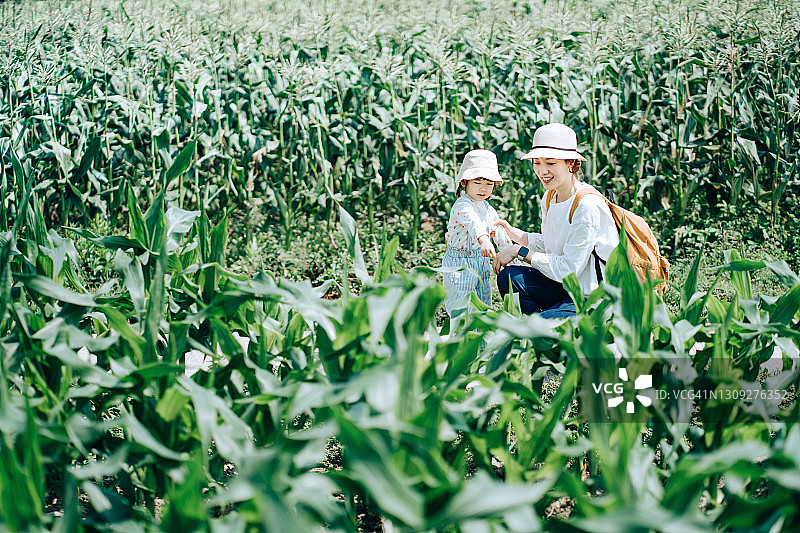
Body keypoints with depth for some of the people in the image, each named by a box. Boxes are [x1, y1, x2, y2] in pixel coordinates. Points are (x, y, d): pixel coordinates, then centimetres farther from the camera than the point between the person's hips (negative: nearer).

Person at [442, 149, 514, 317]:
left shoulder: (489, 210, 9)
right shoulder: (462, 206, -19)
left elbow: (499, 232, 19)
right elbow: (473, 222, -39)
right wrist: (483, 240, -57)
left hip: (481, 260, 8)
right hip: (460, 264, -8)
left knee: (483, 303, 12)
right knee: (461, 304, -8)